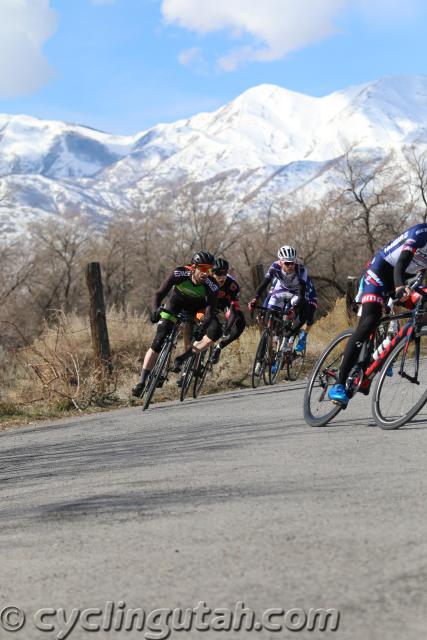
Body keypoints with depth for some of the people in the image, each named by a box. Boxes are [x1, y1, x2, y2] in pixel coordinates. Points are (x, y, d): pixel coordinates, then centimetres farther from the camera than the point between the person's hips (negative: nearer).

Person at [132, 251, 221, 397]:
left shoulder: (212, 286, -32)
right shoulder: (179, 274, -32)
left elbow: (210, 312, -34)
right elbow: (159, 294, -30)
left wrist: (202, 329, -52)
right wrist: (155, 309, -50)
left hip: (197, 306, 1)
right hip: (177, 301, -1)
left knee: (215, 331, -26)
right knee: (159, 340, -14)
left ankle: (182, 358, -13)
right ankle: (142, 381, -8)